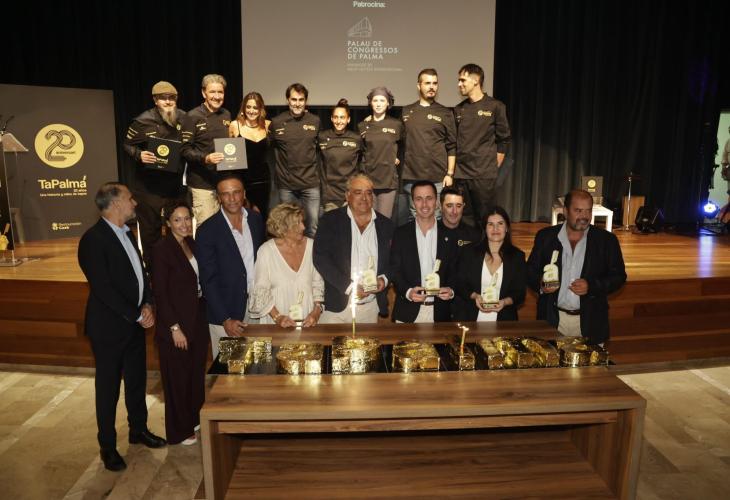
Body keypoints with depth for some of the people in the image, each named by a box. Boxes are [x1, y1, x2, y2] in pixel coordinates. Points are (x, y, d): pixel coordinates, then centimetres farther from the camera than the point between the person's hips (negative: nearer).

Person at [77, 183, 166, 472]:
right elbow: (103, 288, -22)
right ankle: (107, 446, 25)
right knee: (108, 386, 8)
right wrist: (137, 316, -18)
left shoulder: (126, 234, 8)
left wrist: (147, 305, -3)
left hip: (134, 322, 8)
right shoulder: (93, 239, -18)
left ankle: (138, 429, 38)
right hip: (109, 326, -7)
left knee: (137, 379, 19)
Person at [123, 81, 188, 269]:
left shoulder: (183, 118, 1)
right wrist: (139, 155, -18)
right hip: (148, 186, -3)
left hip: (175, 184, 3)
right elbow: (127, 145, 0)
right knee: (150, 230, 6)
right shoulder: (143, 121, -9)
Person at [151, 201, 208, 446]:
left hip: (198, 318, 7)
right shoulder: (162, 249, -14)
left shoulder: (192, 244, 6)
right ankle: (179, 431, 24)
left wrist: (205, 315, 5)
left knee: (197, 372, 17)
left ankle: (195, 419, 35)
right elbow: (160, 292, -16)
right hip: (176, 323, -7)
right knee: (178, 377, 7)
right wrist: (174, 327, -17)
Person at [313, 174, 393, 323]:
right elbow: (320, 257, -9)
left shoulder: (385, 224, 8)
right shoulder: (331, 220, -1)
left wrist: (384, 279, -8)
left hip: (371, 307, 3)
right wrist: (348, 287, -16)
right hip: (336, 306, -2)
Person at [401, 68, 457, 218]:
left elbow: (452, 147, 2)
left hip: (438, 178, -1)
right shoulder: (406, 111, 10)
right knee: (414, 217, 8)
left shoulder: (445, 113, 4)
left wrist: (450, 174, -4)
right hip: (411, 177, 2)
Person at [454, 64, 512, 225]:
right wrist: (453, 168, 7)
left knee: (485, 218, 3)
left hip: (484, 175, -3)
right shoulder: (458, 109, 11)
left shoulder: (495, 107, -1)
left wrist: (494, 168, -1)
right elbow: (453, 141, 13)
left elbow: (503, 140, 2)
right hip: (461, 175, 4)